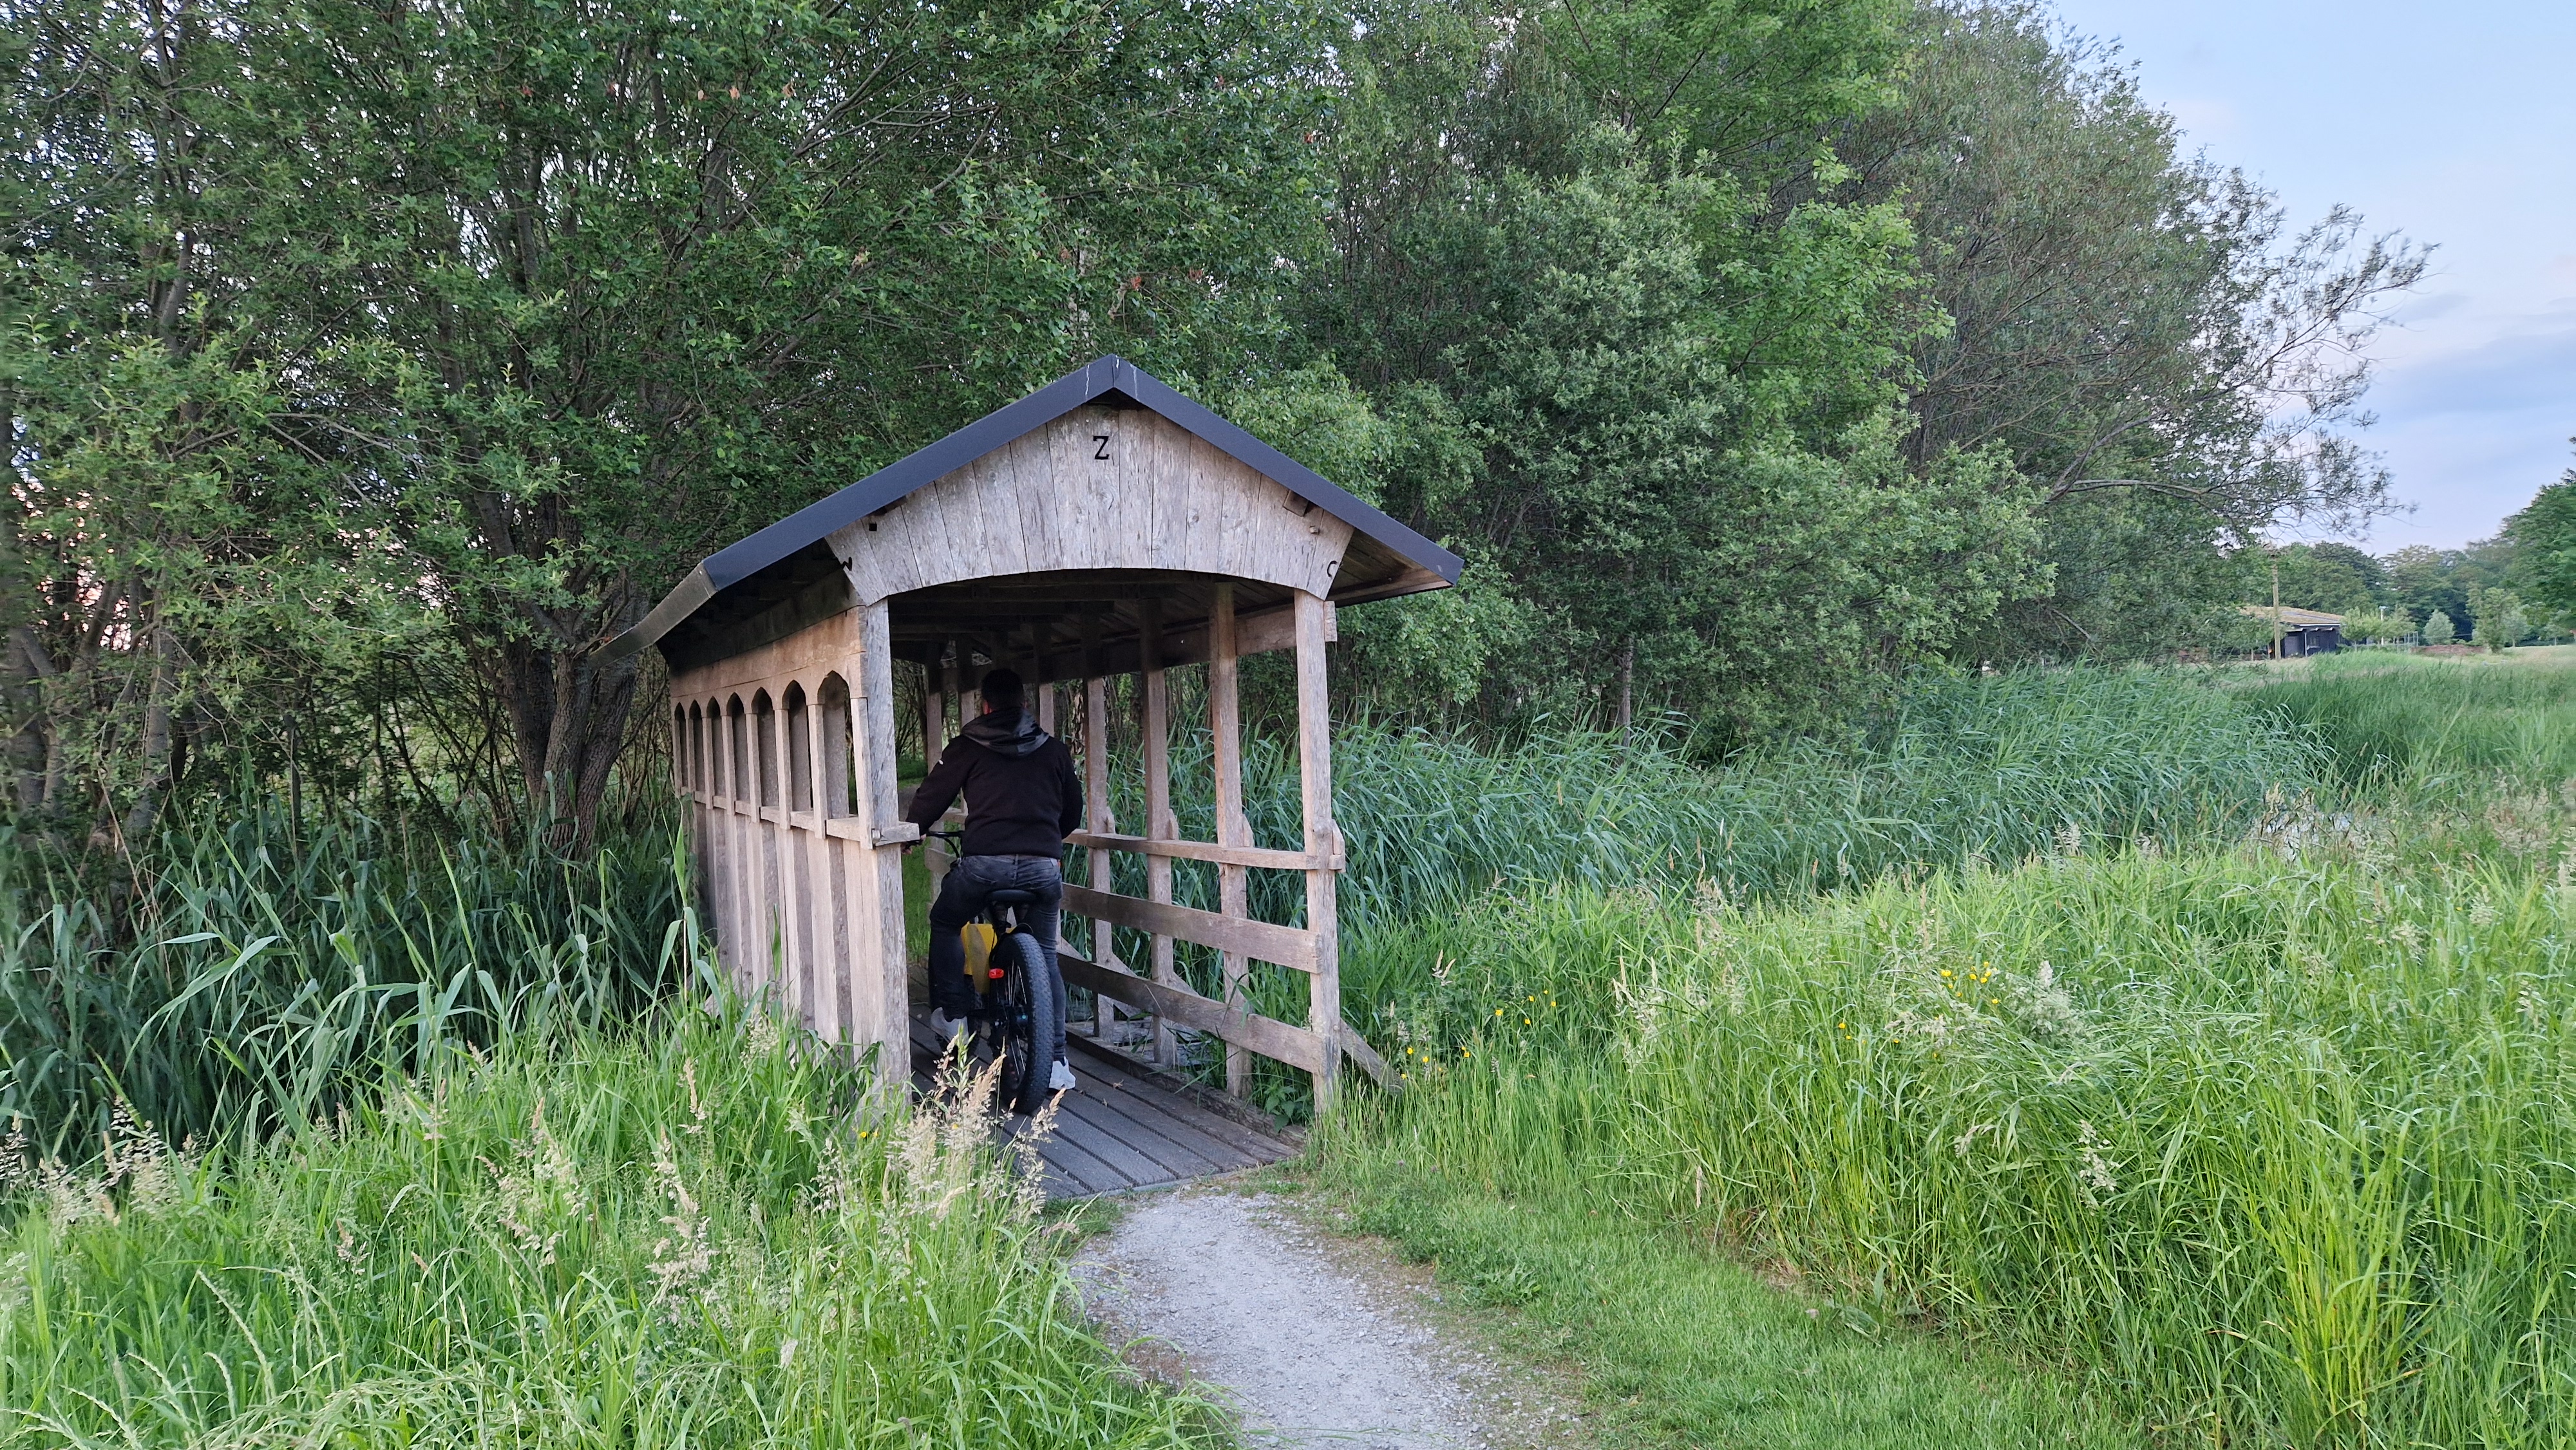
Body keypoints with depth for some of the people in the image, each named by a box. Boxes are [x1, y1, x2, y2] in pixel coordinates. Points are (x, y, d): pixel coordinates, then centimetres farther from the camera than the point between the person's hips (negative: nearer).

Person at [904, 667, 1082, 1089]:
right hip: (1044, 865, 2)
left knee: (945, 924, 26)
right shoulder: (1053, 749, 15)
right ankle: (1056, 1062, 8)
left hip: (985, 863, -2)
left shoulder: (968, 747, 7)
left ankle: (952, 1013, 21)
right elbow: (1073, 811, 24)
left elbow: (931, 796, 11)